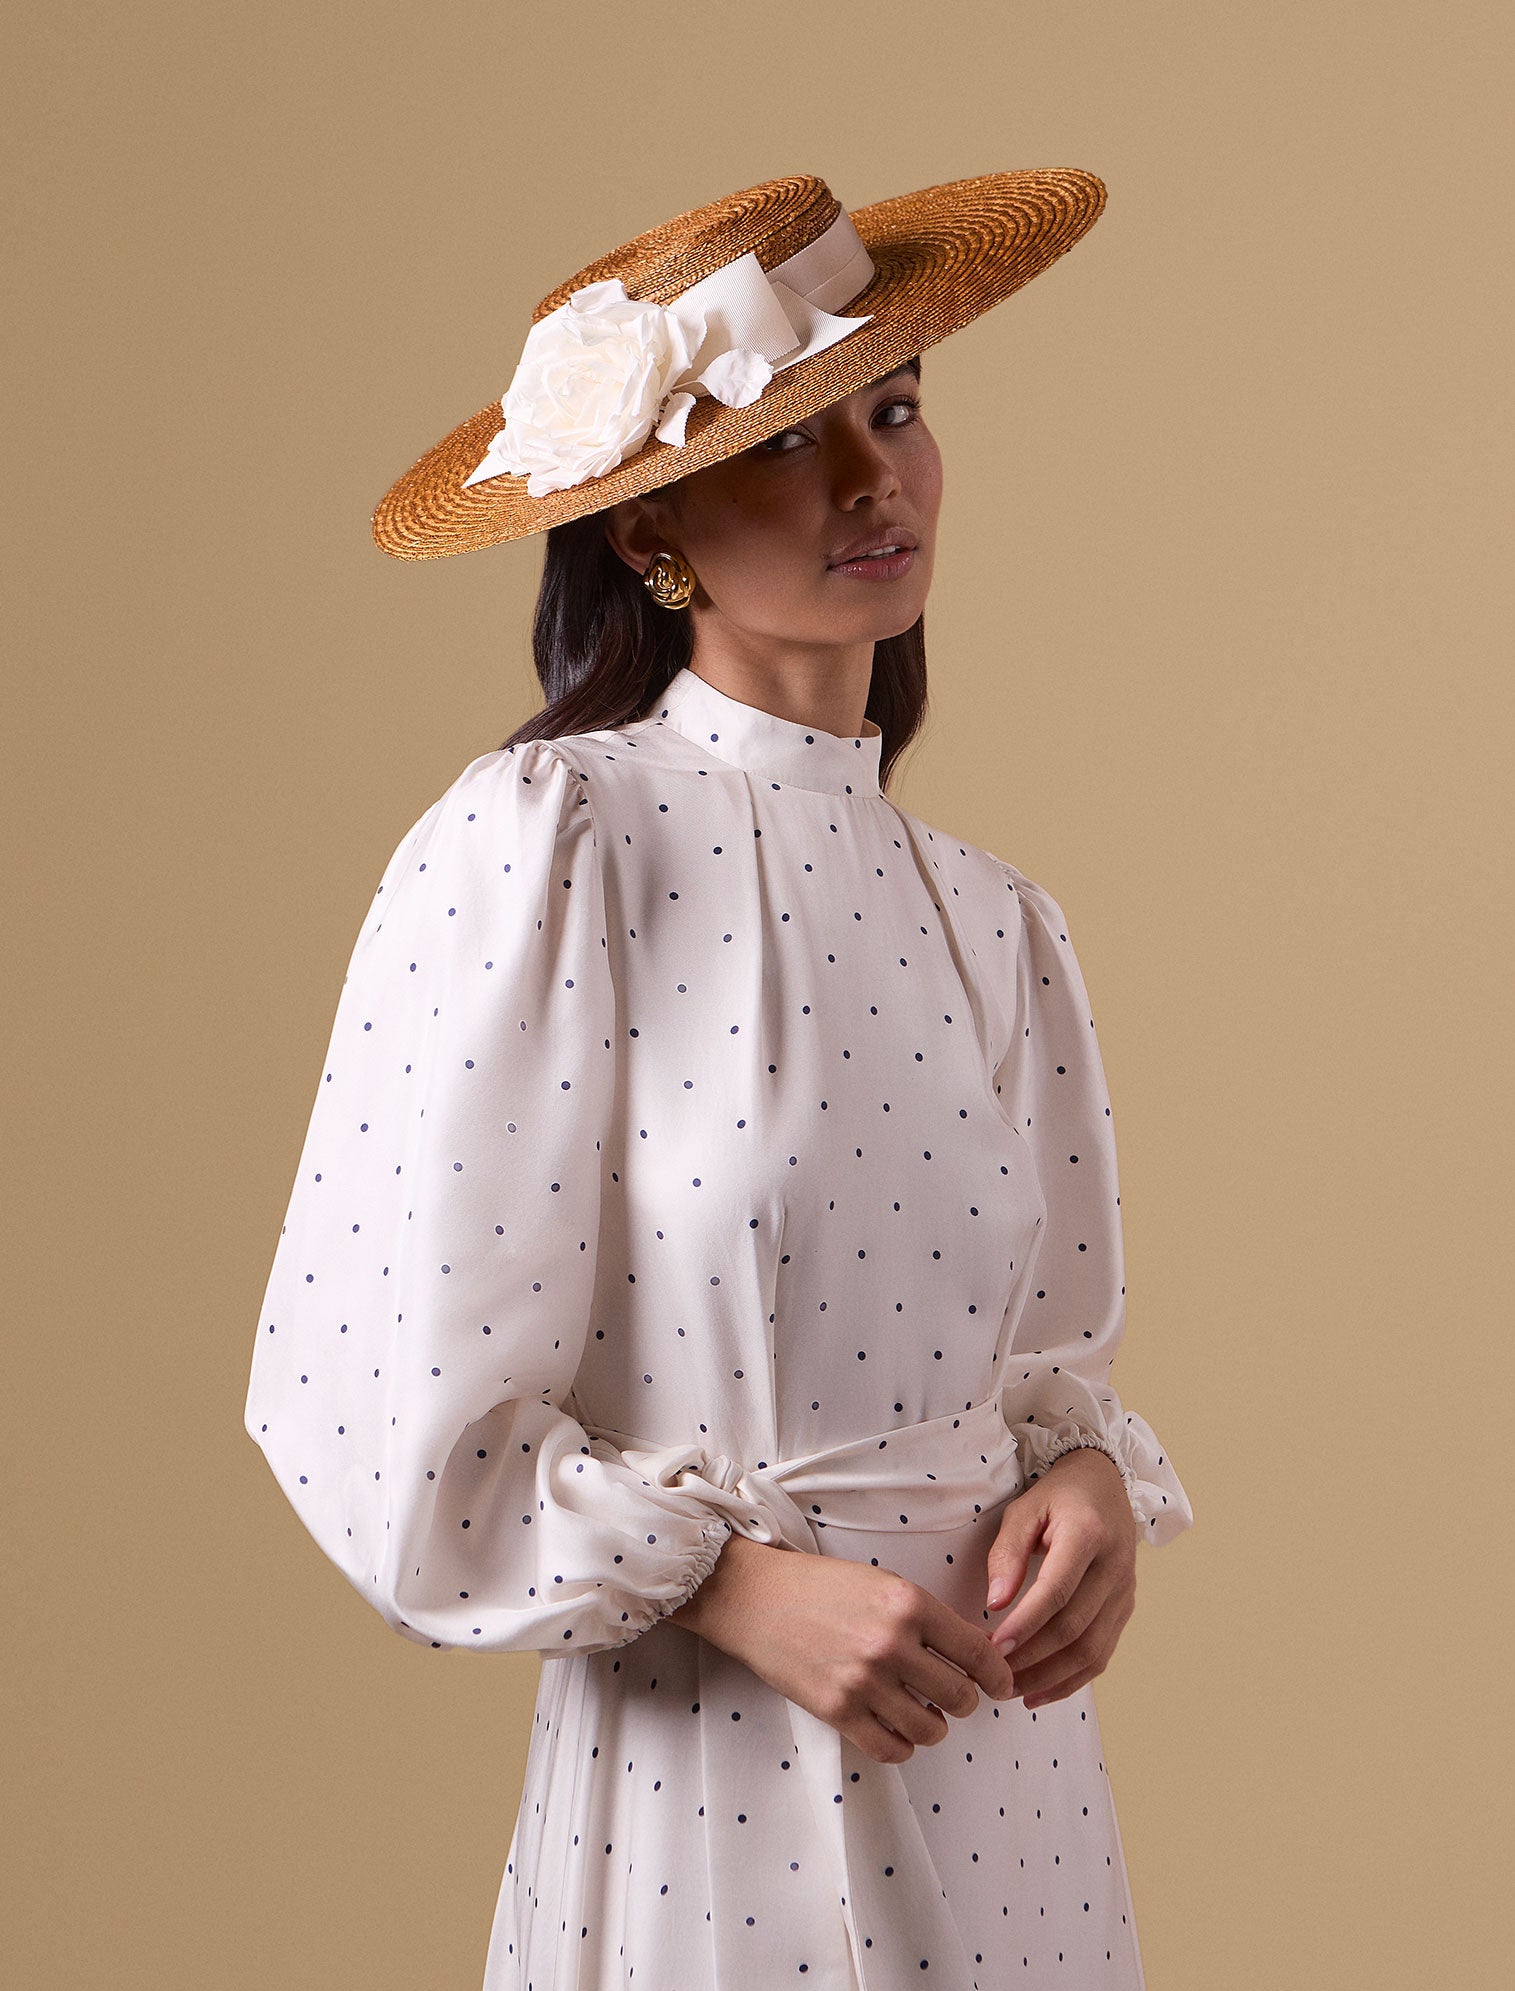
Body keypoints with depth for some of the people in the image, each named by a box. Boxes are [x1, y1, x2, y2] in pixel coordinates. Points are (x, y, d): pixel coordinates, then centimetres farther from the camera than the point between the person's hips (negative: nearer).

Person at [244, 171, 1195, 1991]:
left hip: (1003, 1765, 6)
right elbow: (371, 1404, -13)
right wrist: (740, 1584, -15)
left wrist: (1091, 1480, -5)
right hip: (707, 1781, -5)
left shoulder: (992, 920, 7)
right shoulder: (537, 842, -11)